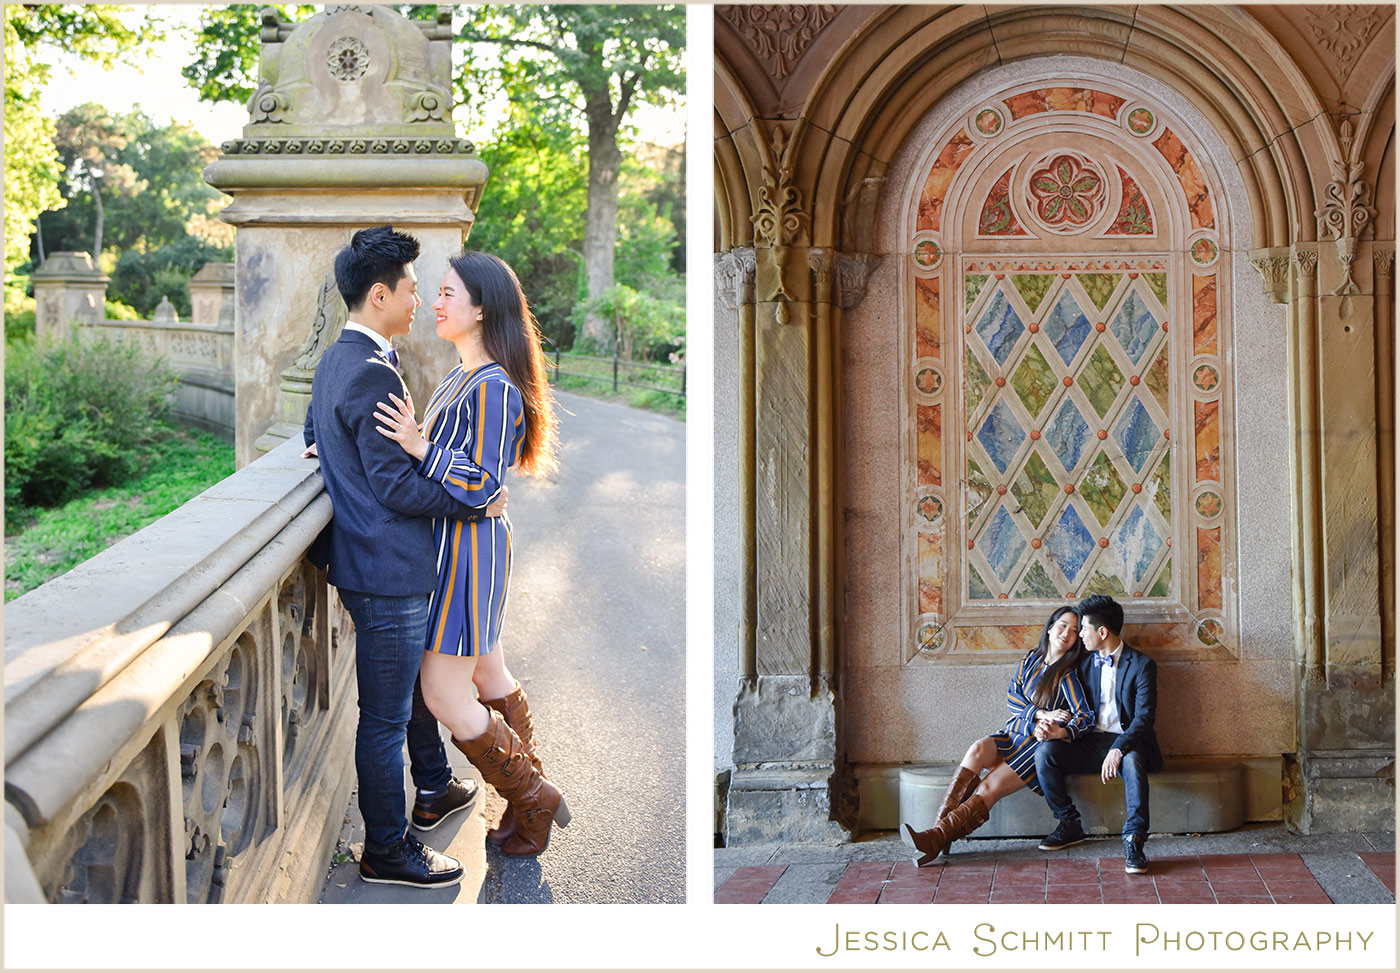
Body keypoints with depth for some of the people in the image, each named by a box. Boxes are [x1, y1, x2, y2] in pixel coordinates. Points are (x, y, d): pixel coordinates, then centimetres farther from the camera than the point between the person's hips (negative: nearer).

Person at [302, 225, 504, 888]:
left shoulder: (335, 361, 10)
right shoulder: (371, 374, -23)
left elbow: (315, 439, 26)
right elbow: (398, 487, -24)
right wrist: (477, 500, -15)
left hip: (372, 561, 11)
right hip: (387, 572, -11)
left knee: (420, 679, 27)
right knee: (386, 716, 1)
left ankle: (434, 790, 45)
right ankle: (387, 851, 12)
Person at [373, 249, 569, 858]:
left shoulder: (493, 389, -21)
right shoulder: (464, 379, 10)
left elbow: (480, 486, -23)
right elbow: (423, 452, 17)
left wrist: (420, 447, -31)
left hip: (469, 548, -10)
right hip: (457, 542, 10)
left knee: (445, 699, -4)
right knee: (490, 678, 18)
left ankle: (532, 798, 11)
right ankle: (533, 796, 31)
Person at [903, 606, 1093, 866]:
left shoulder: (1068, 676, -4)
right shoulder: (1031, 659, 12)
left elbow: (1085, 716, -12)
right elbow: (1012, 697, 8)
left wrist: (1059, 732, -31)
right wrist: (1040, 714, -10)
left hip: (1039, 746, -4)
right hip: (1013, 735, 4)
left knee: (990, 787, -25)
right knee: (977, 751, -29)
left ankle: (937, 838, -36)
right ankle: (938, 828, -39)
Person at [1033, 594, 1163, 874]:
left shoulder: (1141, 665, -3)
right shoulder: (1085, 664, 14)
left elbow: (1144, 717, -13)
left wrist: (1118, 749, -29)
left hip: (1127, 742, -5)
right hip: (1091, 742, 5)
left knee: (1132, 761, -40)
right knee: (1045, 752, -22)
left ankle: (1134, 840, -39)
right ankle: (1070, 825, -8)